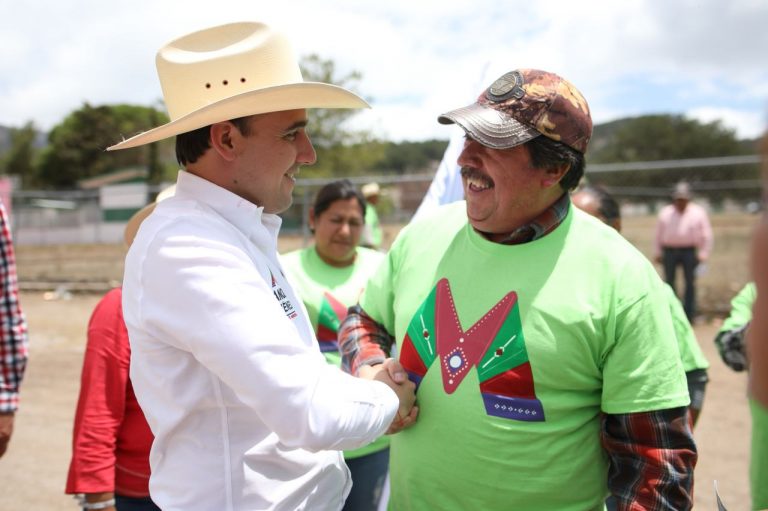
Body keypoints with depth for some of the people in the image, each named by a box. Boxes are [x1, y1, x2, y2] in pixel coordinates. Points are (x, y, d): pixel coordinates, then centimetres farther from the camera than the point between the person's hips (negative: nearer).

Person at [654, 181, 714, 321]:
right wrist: (657, 253, 9)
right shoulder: (665, 213, 10)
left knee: (690, 283, -1)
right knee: (669, 282, 1)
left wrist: (703, 254, -1)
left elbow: (706, 235, 6)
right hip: (669, 251, 1)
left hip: (689, 251, -1)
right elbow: (658, 234, 13)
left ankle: (689, 314, 5)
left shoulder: (698, 213, 6)